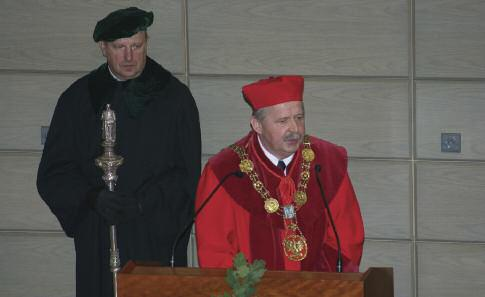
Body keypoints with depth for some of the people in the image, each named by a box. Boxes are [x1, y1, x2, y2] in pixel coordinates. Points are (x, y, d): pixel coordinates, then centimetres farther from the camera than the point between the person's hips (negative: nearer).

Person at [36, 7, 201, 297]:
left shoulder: (174, 96, 3)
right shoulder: (78, 98, 7)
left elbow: (188, 175, 1)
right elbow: (53, 175, 4)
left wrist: (143, 202, -14)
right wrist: (93, 197, -15)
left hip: (160, 240, -1)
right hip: (100, 245, 1)